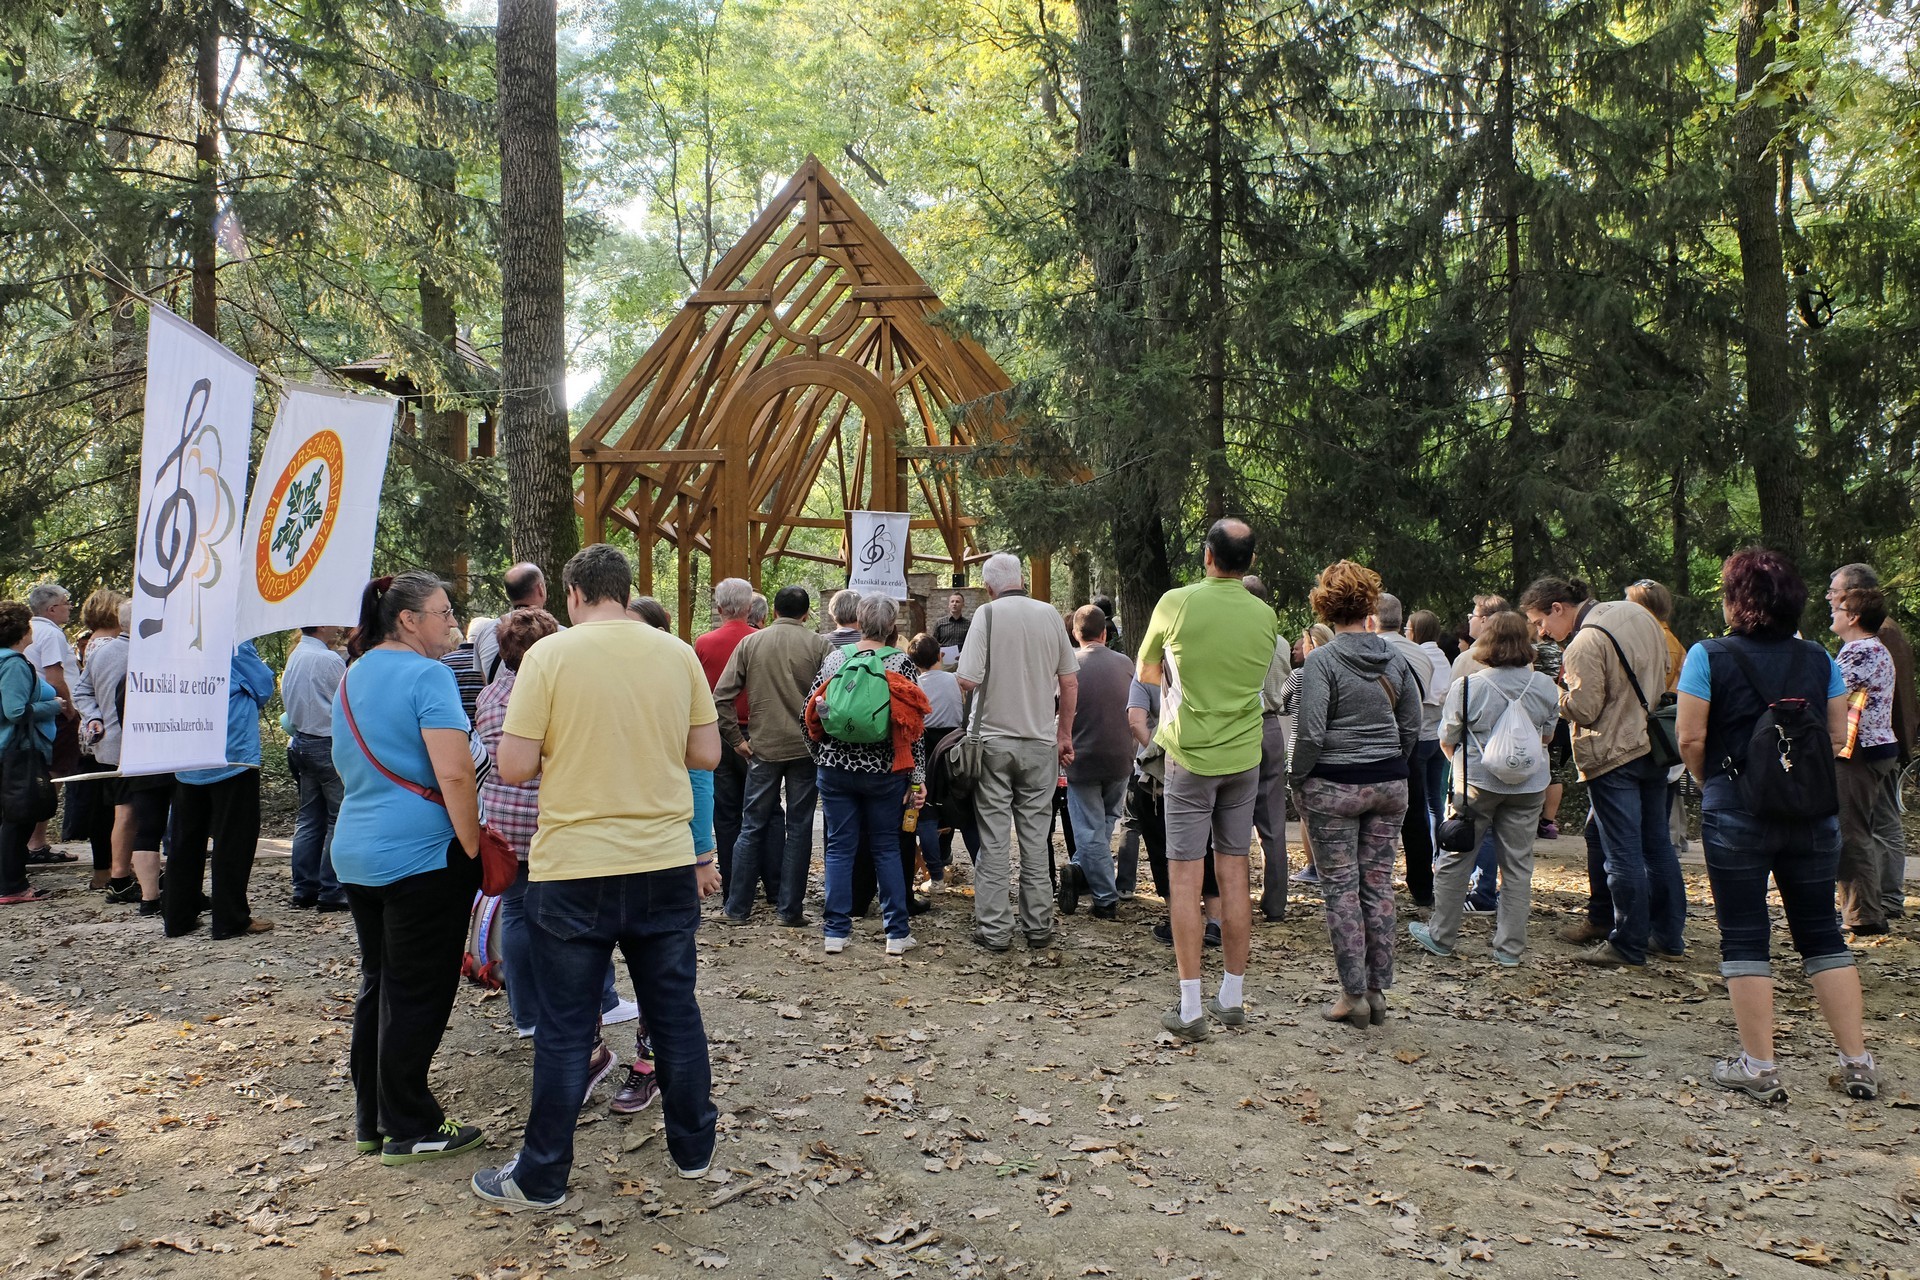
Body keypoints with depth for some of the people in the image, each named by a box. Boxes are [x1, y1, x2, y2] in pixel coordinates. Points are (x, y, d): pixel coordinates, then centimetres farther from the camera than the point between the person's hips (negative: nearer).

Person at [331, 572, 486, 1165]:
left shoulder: (352, 677, 13)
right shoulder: (426, 675, -15)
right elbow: (454, 773, -24)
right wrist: (475, 851, -16)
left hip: (356, 852, 9)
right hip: (421, 855, -9)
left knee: (377, 984, 17)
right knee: (417, 993, 1)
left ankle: (370, 1118, 26)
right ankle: (409, 1130, 10)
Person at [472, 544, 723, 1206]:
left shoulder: (551, 654, -9)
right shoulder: (679, 654, 1)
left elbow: (514, 766, -11)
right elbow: (707, 755, 4)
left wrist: (564, 753, 9)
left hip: (574, 868, -3)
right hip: (667, 862, 3)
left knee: (566, 1027, 7)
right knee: (675, 1010, 16)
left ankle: (541, 1176, 20)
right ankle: (694, 1148, 30)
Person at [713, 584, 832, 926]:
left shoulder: (750, 643, 2)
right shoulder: (818, 645, -4)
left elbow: (721, 697, -2)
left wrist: (735, 739, 4)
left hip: (763, 748, 2)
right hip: (806, 748, -1)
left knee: (753, 826, 11)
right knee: (798, 828, 7)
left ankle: (737, 907, 15)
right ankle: (790, 908, 9)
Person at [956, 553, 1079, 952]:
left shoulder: (988, 613, -9)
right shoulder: (1049, 614, 2)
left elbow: (967, 681, -16)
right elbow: (1070, 683, 5)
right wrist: (1064, 735, 15)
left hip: (994, 739, -3)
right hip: (1040, 741, 3)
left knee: (994, 837, 3)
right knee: (1036, 837, 10)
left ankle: (994, 929, 7)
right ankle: (1038, 926, 17)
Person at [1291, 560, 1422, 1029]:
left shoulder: (1322, 661, -12)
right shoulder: (1396, 659, 3)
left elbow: (1310, 734, -16)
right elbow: (1412, 727, 9)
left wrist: (1300, 779, -3)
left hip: (1334, 786, -5)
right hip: (1390, 784, 5)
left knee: (1341, 888, 2)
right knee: (1379, 884, 10)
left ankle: (1354, 995, 4)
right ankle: (1378, 990, 16)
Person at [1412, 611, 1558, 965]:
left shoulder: (1466, 687, -12)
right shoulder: (1546, 687, -3)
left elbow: (1447, 741, -2)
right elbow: (1547, 736, 12)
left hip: (1477, 783, -3)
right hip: (1529, 787, 3)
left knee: (1455, 860, 10)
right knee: (1518, 865, 9)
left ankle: (1442, 936, 19)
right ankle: (1510, 947, 14)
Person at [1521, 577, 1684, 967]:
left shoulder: (1585, 643, -21)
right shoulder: (1637, 613, 6)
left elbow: (1584, 710, -22)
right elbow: (1661, 671, 17)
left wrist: (1554, 684, -6)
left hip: (1613, 756, -9)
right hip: (1653, 746, 9)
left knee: (1622, 853, -1)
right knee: (1657, 843, 17)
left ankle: (1628, 945, 6)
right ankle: (1669, 934, 26)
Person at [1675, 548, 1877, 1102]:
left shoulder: (1708, 657, -9)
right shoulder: (1819, 659, 3)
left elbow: (1690, 738, -12)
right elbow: (1838, 736, 5)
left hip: (1736, 811, -4)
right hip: (1811, 811, 4)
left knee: (1744, 936, 3)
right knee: (1821, 931, 12)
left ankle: (1759, 1067, 5)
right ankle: (1858, 1063, 15)